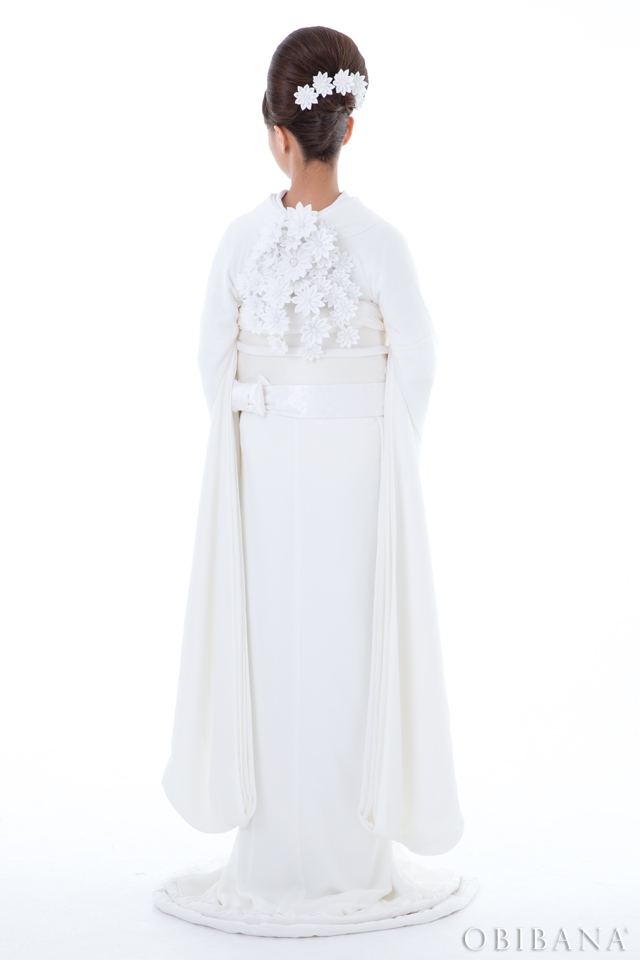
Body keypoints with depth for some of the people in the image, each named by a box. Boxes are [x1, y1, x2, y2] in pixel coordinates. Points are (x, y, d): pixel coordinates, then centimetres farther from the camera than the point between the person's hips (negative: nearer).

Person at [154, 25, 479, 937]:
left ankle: (274, 856, 18)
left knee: (268, 647, 10)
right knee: (354, 651, 6)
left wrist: (252, 446, 10)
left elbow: (215, 357, -1)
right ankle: (356, 854, 14)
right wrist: (390, 457, 4)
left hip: (263, 466, 2)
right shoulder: (377, 239, -12)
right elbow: (415, 357, -10)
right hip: (356, 462, -2)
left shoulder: (242, 237, -5)